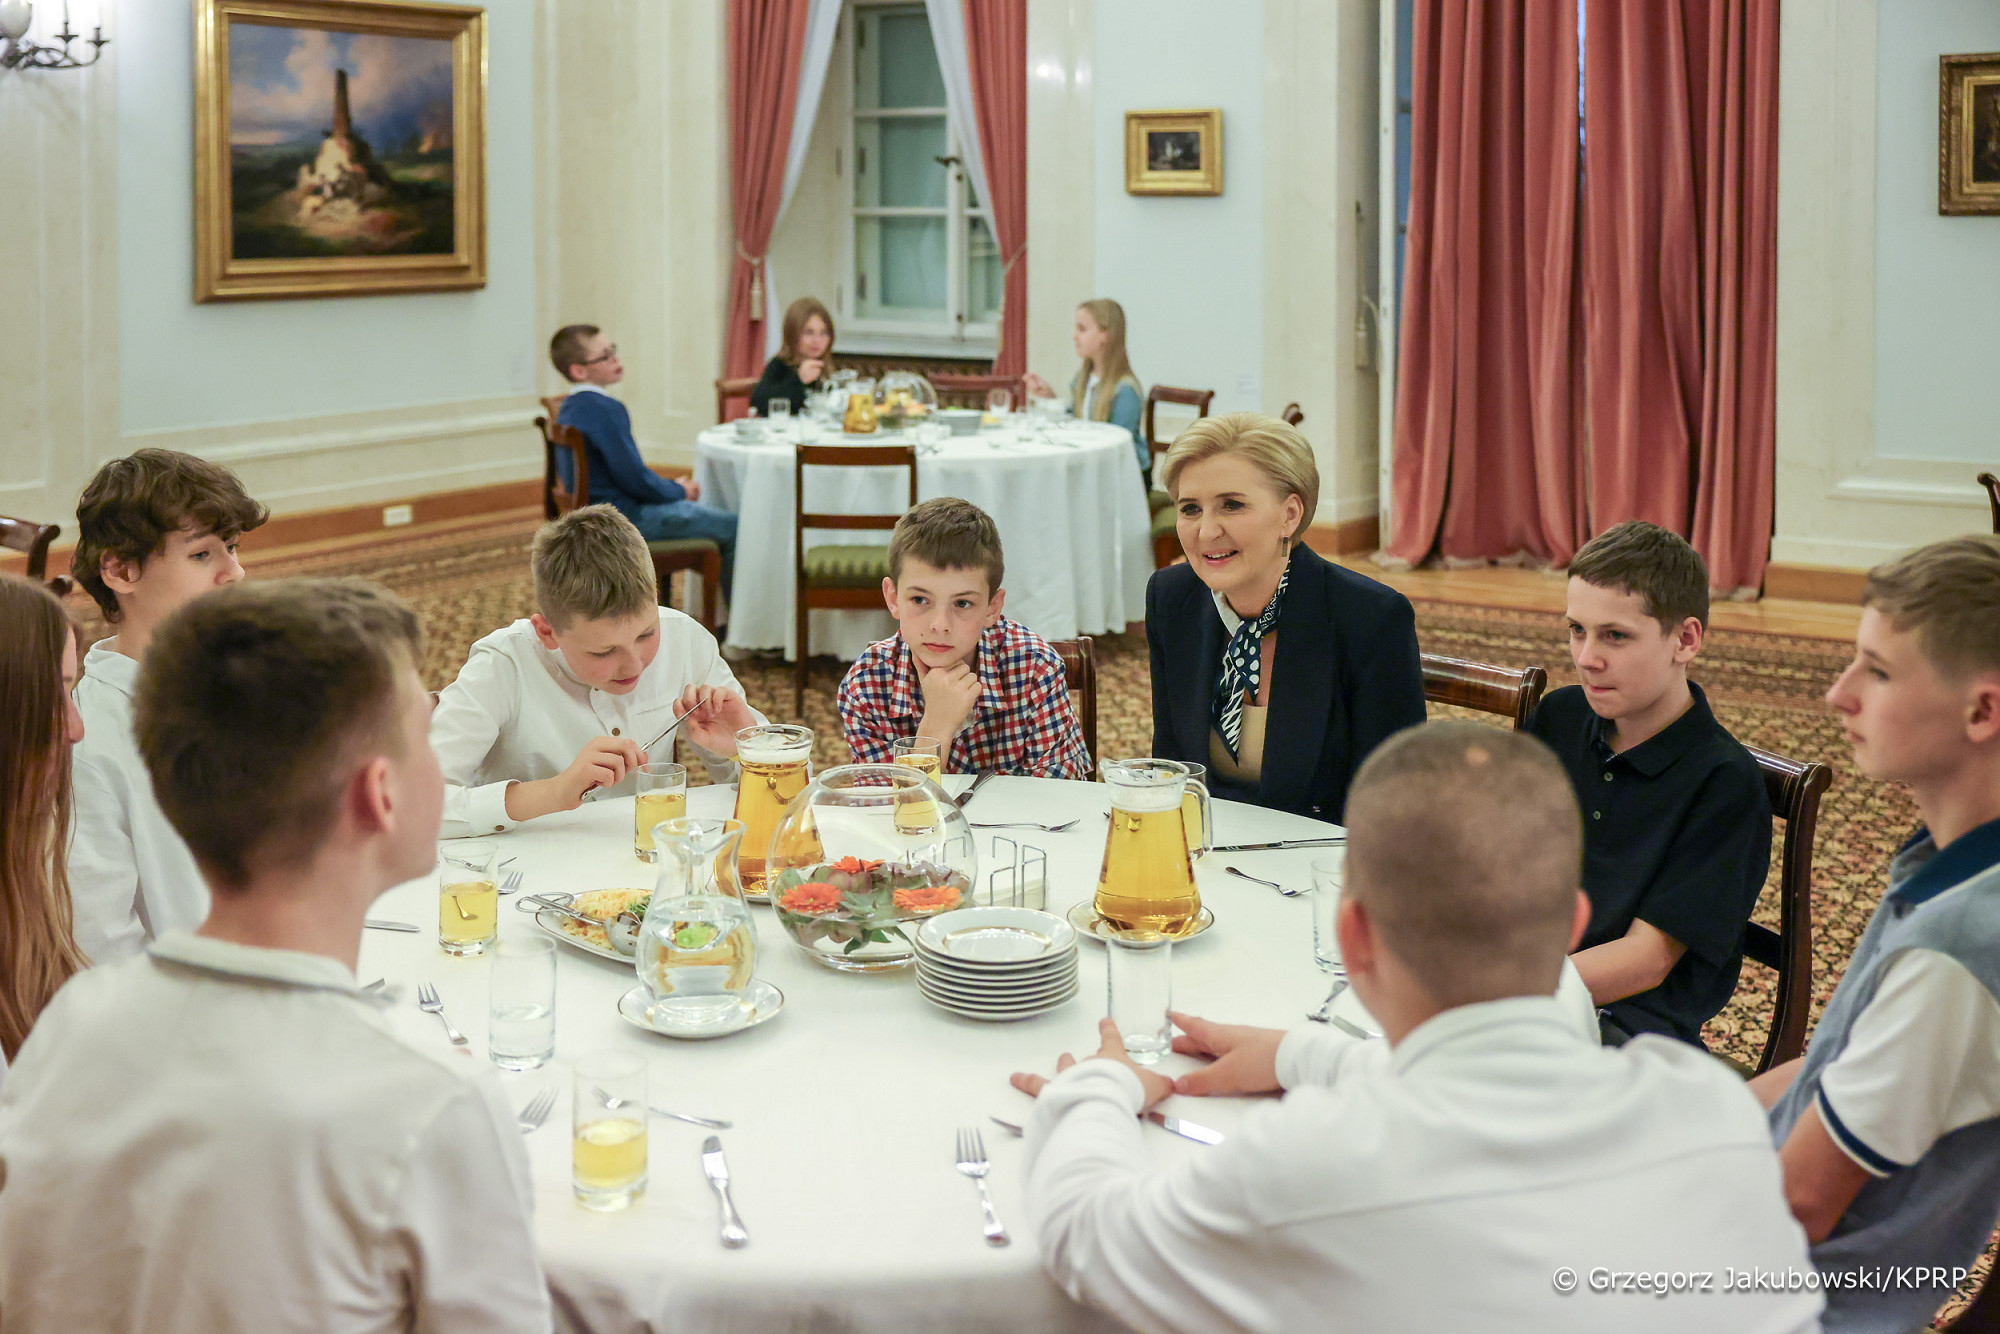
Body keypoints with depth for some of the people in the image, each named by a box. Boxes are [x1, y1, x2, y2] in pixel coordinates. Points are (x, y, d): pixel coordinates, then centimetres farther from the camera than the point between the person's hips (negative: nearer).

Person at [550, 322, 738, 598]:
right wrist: (678, 490, -4)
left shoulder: (568, 408, 10)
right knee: (731, 526, -9)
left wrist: (672, 486, 12)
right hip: (625, 518, -11)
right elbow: (634, 476, -22)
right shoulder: (605, 409, -22)